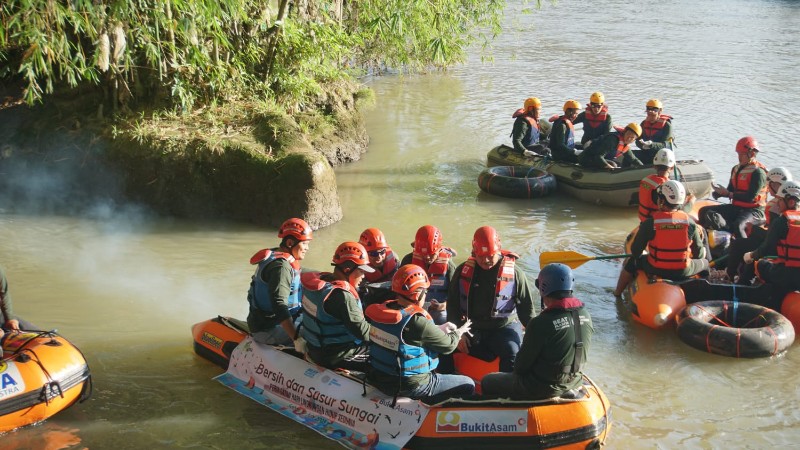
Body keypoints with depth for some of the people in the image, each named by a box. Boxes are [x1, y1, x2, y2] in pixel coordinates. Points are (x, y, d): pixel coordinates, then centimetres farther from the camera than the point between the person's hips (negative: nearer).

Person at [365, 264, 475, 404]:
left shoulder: (383, 311, -4)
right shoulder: (417, 322, -26)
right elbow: (448, 345, -11)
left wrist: (439, 329, 14)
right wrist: (459, 332, 10)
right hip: (409, 386, -8)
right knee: (468, 385, 5)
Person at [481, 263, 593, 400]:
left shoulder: (540, 324, -25)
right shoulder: (586, 315, -6)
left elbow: (521, 365, -14)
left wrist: (517, 371, 8)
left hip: (542, 388, -7)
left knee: (487, 382, 14)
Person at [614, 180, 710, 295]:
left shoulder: (649, 223, -13)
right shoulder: (690, 222, -7)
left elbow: (635, 252, -5)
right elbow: (699, 254, -1)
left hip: (656, 270, -1)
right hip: (683, 272, 1)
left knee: (630, 262, 28)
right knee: (704, 263, 31)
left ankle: (617, 293, 43)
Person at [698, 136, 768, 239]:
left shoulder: (758, 172, -13)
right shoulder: (736, 169, 12)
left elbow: (751, 197, -20)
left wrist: (728, 194, -17)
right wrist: (720, 191, -8)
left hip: (753, 210, -8)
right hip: (736, 207, 8)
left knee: (738, 225, -39)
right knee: (704, 212, -7)